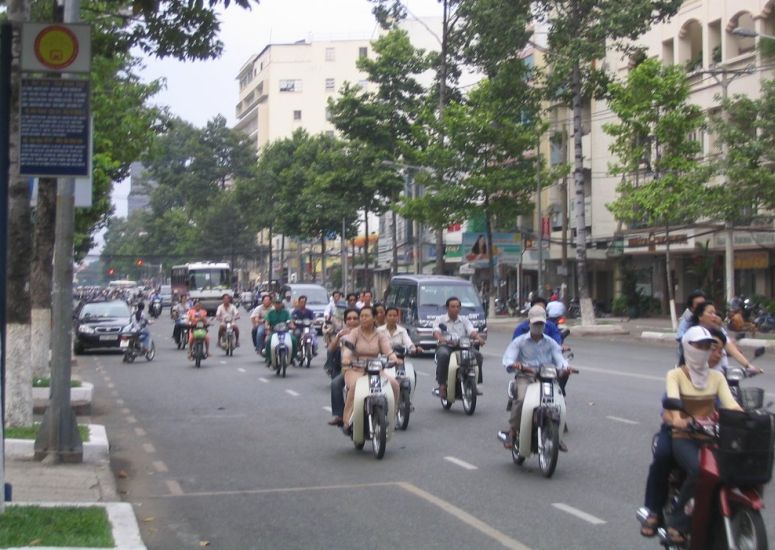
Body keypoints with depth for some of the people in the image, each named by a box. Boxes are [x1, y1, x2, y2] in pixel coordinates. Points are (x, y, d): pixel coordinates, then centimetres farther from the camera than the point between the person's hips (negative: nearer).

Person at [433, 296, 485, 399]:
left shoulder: (465, 320, 21)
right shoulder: (440, 319, 13)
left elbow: (472, 331, 3)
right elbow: (436, 331, -6)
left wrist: (478, 337, -21)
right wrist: (440, 338, -32)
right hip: (446, 346, -3)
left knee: (477, 355, -24)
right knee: (443, 355, -37)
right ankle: (442, 385, -30)